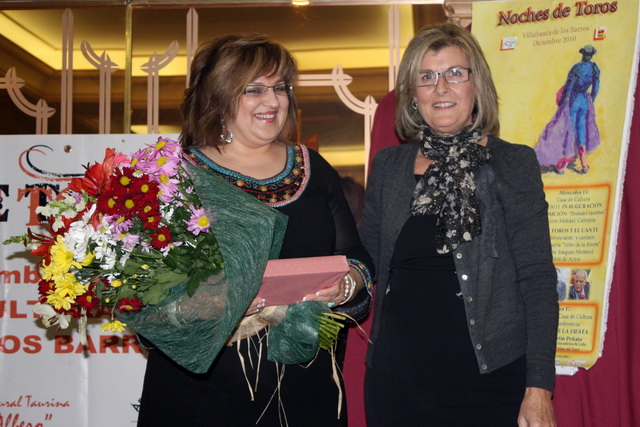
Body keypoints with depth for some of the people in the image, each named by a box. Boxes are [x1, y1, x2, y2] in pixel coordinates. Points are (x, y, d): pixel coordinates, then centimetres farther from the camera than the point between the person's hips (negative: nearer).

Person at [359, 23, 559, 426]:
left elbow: (538, 281, -6)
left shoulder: (513, 163, -1)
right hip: (398, 375, 3)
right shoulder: (388, 166, 8)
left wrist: (539, 388, -12)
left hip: (489, 374, -3)